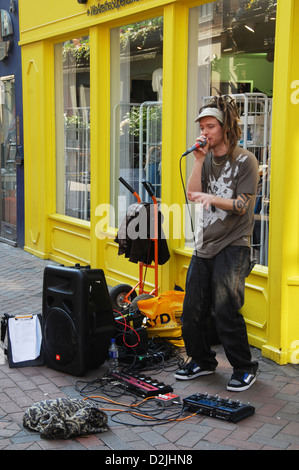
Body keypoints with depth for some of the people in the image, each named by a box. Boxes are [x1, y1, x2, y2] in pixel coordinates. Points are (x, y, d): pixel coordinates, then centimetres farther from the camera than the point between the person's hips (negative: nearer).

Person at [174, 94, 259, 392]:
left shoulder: (245, 161, -6)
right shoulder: (208, 159, 12)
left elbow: (241, 205, -12)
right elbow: (192, 194, 1)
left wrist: (213, 198, -28)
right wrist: (199, 160, -7)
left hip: (232, 246, -6)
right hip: (204, 244, 6)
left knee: (225, 311, -9)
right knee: (192, 309, 6)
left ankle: (244, 368, 8)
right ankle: (202, 360, 25)